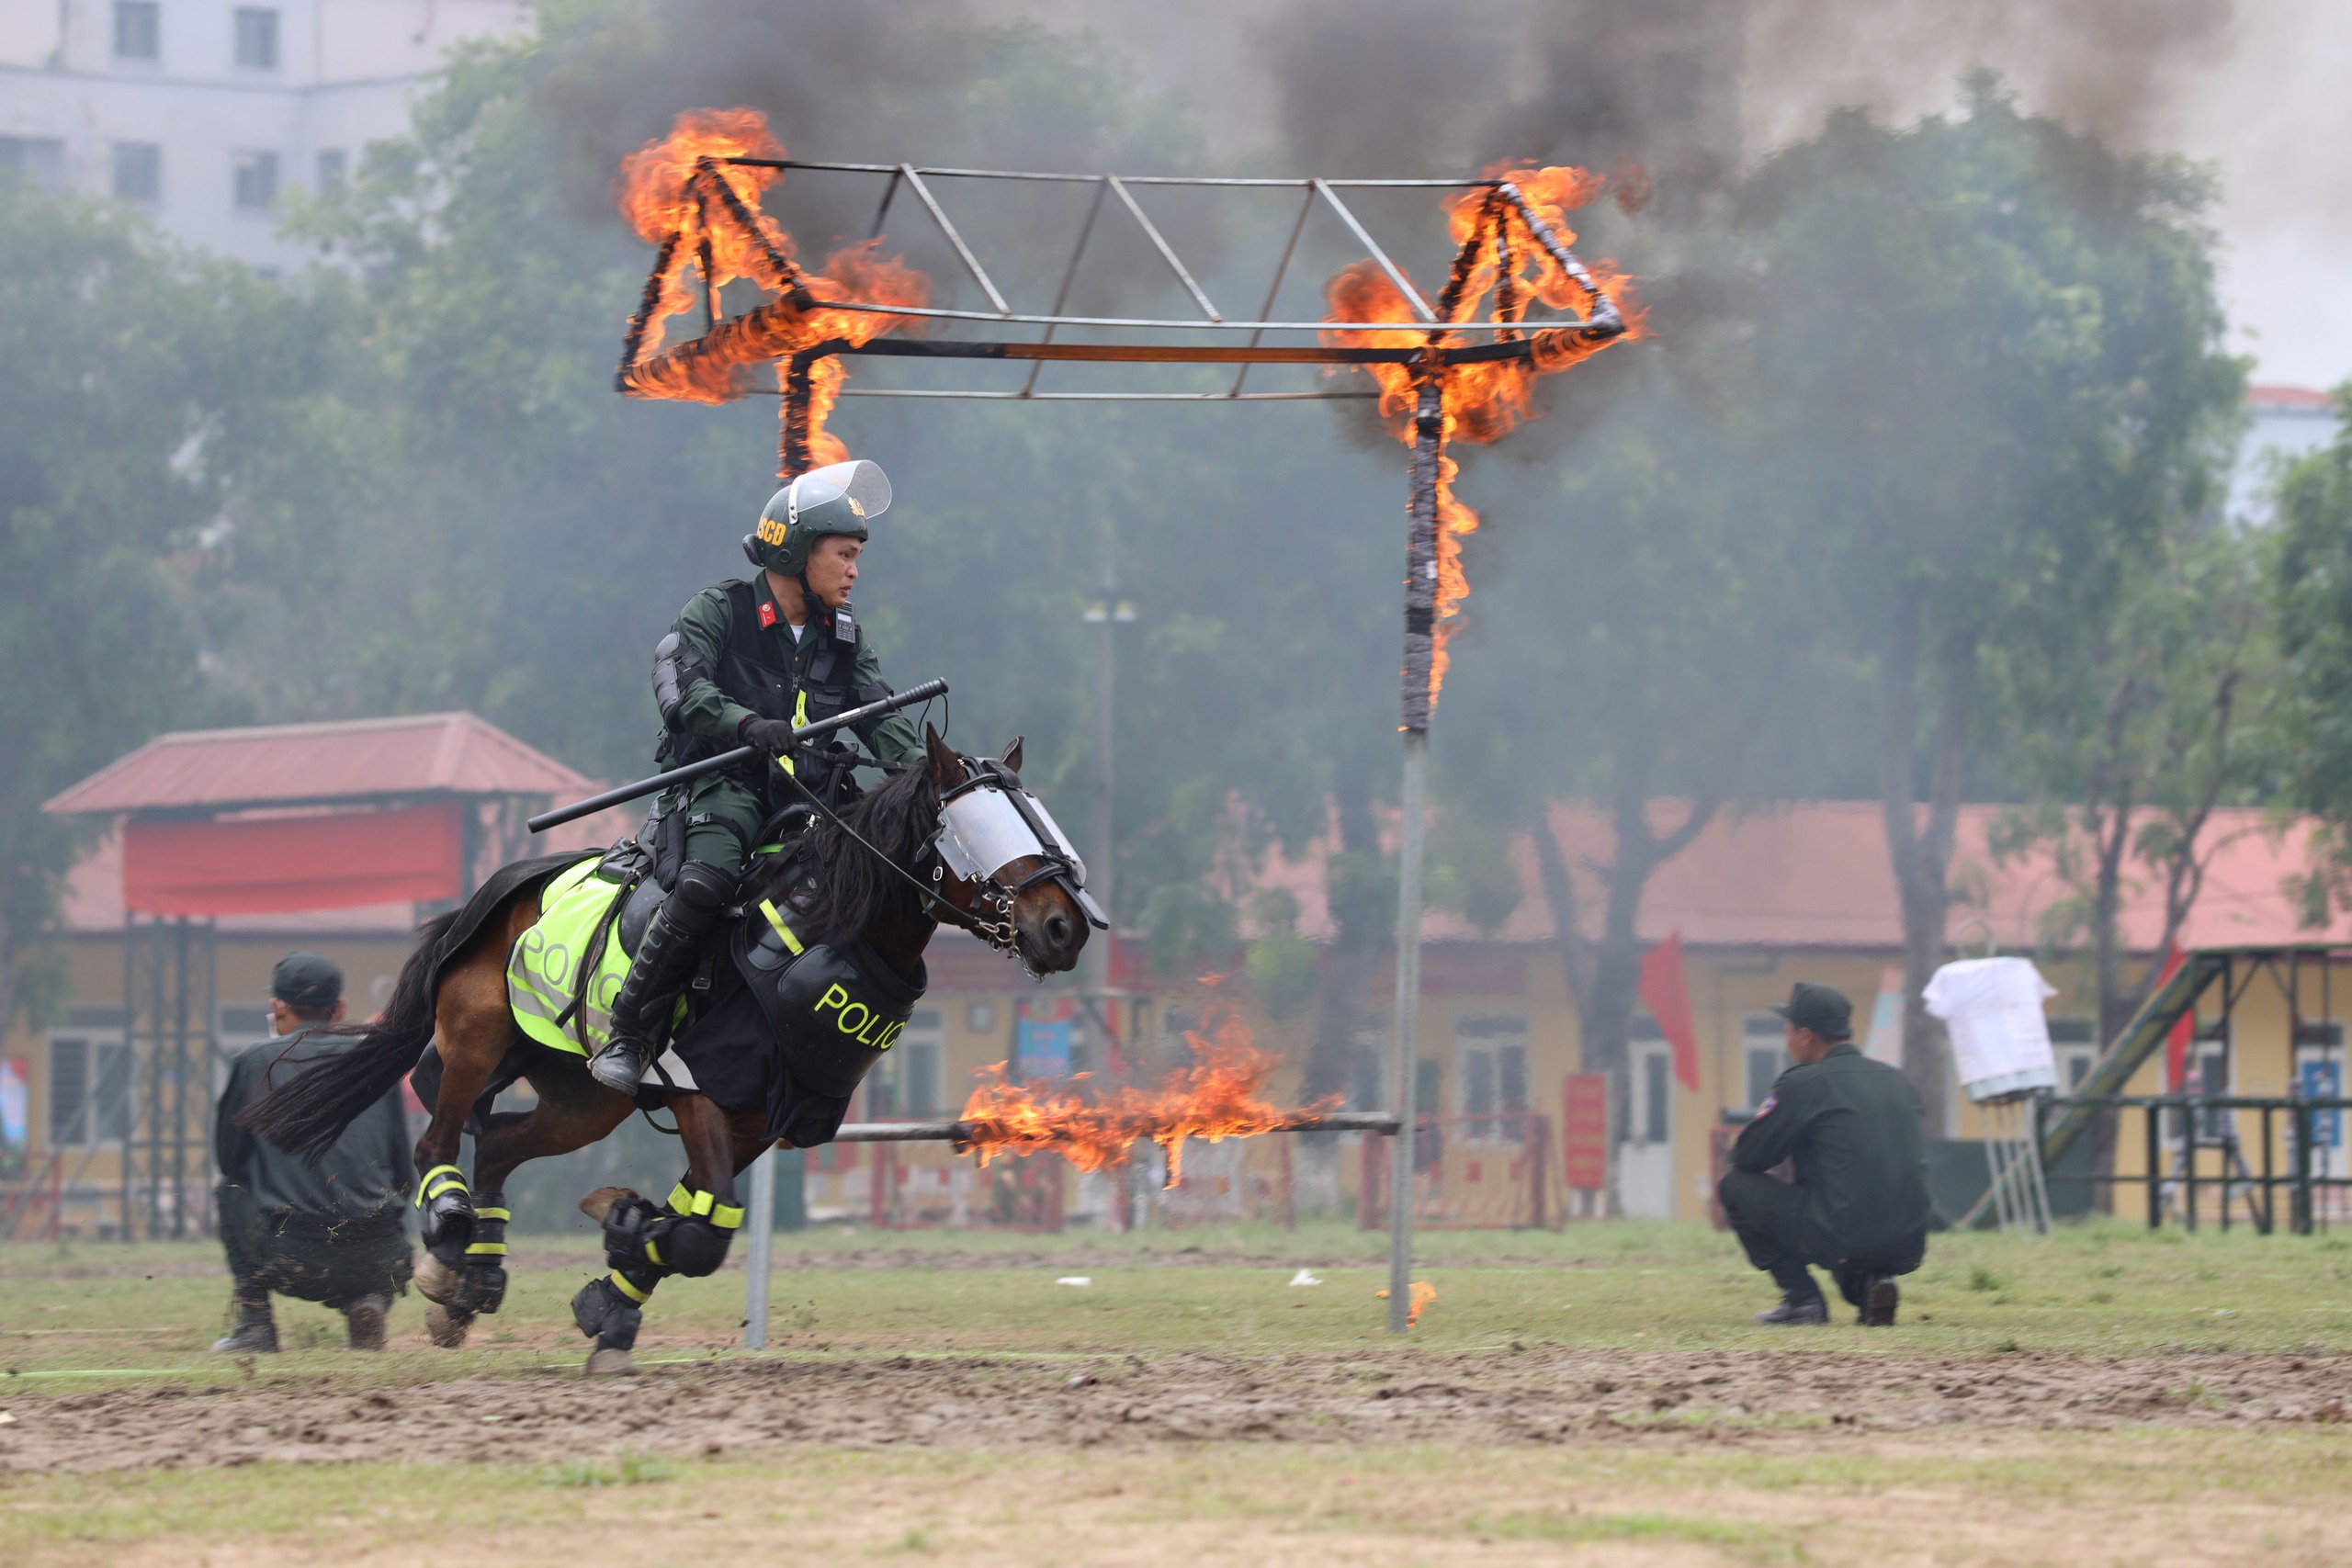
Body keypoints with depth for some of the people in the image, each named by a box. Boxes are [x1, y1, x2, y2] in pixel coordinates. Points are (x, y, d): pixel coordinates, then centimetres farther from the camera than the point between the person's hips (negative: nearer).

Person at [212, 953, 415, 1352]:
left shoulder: (254, 1062, 7)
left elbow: (228, 1155, 18)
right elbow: (405, 1178, 14)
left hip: (291, 1263, -2)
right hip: (376, 1267, 2)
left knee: (232, 1186, 26)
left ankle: (253, 1321, 14)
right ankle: (366, 1305, 4)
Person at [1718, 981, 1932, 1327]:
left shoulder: (1802, 1083, -4)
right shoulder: (1897, 1080, 16)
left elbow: (1746, 1158, 2)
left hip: (1842, 1243, -6)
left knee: (1736, 1185, 11)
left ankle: (1802, 1298, 4)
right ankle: (1869, 1285, 10)